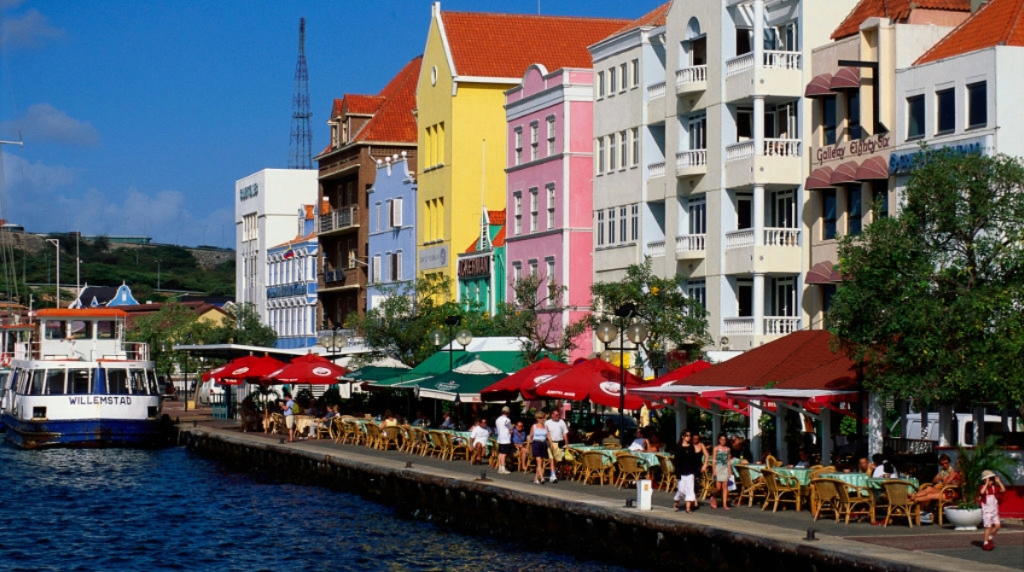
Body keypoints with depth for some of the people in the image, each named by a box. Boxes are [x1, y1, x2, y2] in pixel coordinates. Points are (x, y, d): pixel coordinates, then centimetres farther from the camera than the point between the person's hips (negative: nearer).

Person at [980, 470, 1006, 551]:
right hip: (986, 510, -6)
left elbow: (1003, 490, -4)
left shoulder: (994, 487, 7)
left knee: (998, 525, 1)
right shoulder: (982, 487, -8)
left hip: (994, 510, 6)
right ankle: (985, 543, 3)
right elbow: (982, 492, -32)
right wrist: (987, 483, -27)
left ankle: (989, 538, 21)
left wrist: (999, 482, -7)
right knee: (988, 527, -6)